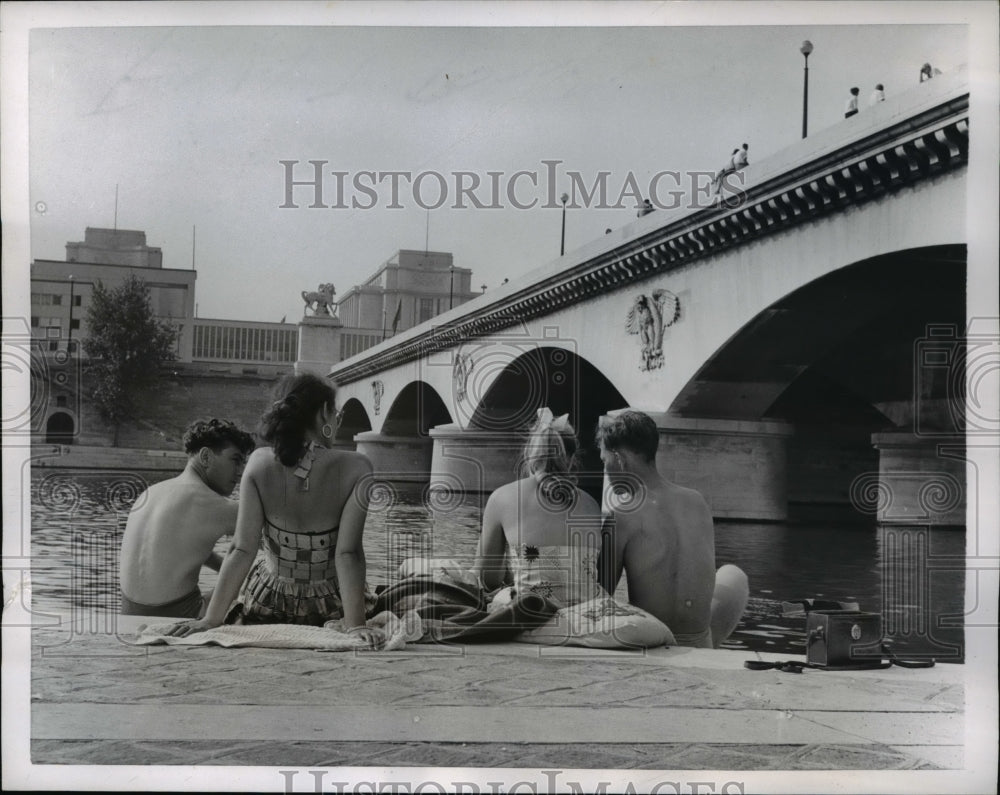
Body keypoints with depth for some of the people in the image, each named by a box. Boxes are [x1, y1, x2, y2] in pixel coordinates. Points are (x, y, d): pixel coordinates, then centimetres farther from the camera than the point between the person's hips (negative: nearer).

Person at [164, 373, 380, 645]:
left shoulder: (260, 463, -16)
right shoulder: (354, 469, -21)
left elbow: (241, 549, -18)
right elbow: (348, 553, -26)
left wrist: (212, 619, -15)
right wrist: (354, 625, -25)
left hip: (268, 606, 2)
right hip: (329, 607, -2)